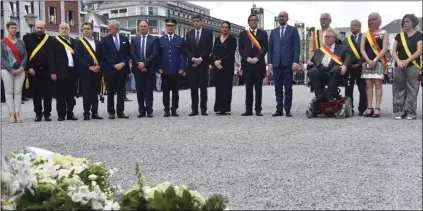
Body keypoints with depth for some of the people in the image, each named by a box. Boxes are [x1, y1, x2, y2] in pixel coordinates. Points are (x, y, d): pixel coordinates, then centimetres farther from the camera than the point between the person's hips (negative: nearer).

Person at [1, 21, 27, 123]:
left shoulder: (21, 42, 12)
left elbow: (25, 56, 8)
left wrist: (22, 68, -7)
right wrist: (11, 69, -12)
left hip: (20, 71, 3)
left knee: (18, 92, 1)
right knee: (9, 92, -1)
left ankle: (17, 113, 2)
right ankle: (11, 114, 0)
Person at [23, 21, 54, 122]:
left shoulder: (49, 39, 5)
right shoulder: (27, 38, 6)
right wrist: (29, 68, -6)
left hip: (46, 70, 0)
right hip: (33, 71, 0)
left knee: (48, 93, 3)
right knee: (36, 93, 7)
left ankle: (47, 113, 13)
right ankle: (38, 113, 16)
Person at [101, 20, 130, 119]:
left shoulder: (124, 39, 9)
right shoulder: (105, 40, 2)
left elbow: (128, 54, 7)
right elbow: (104, 56, -4)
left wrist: (123, 63, -9)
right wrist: (114, 65, -12)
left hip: (122, 69, 2)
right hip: (110, 70, -2)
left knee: (121, 91, 5)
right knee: (110, 92, 4)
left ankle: (120, 112, 10)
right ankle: (111, 112, 12)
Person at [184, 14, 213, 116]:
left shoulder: (208, 33, 5)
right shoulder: (189, 33, 12)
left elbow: (209, 48, -2)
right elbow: (186, 49, 6)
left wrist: (200, 58, -10)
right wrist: (193, 58, -9)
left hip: (203, 63, -2)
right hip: (192, 64, 2)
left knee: (203, 87, -1)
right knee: (193, 88, 2)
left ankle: (203, 109, 2)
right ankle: (194, 109, 5)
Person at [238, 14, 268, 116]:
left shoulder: (263, 33, 9)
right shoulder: (243, 34, 12)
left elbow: (265, 48, 1)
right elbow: (240, 48, 5)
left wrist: (257, 58, -12)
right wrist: (247, 58, -10)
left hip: (259, 63, -1)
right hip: (247, 64, 1)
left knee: (258, 88, 1)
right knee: (248, 88, 2)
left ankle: (258, 109, 5)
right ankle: (248, 109, 5)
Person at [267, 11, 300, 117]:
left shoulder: (293, 30, 7)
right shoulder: (274, 32, 17)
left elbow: (297, 47, 0)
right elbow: (270, 48, 13)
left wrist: (295, 62, -10)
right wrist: (269, 63, 3)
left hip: (288, 63, -3)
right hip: (276, 63, 3)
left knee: (288, 88, -1)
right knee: (278, 88, 3)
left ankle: (287, 110, 3)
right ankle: (279, 109, 7)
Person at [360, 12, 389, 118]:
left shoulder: (384, 33, 4)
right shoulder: (365, 34, 12)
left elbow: (384, 49, -6)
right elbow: (362, 49, 3)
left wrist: (375, 60, -15)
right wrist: (368, 60, -11)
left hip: (379, 62, -3)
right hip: (367, 62, 3)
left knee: (378, 85, -6)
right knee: (368, 85, 0)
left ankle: (377, 108, -7)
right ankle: (369, 108, 1)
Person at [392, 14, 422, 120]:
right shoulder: (399, 36, 13)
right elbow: (393, 51, 6)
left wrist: (407, 61, -18)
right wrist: (398, 61, -12)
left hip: (413, 66, -4)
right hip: (399, 66, 4)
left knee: (411, 90, -4)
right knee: (399, 89, 2)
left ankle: (410, 112, 0)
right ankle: (399, 112, 6)